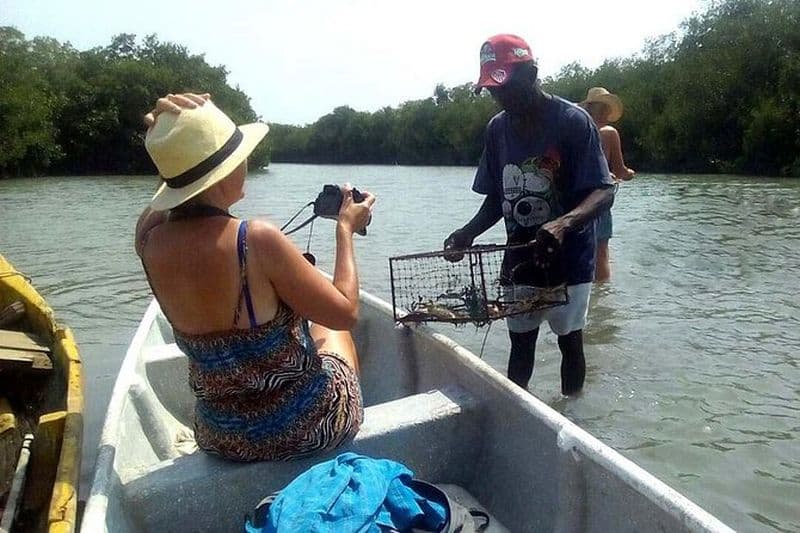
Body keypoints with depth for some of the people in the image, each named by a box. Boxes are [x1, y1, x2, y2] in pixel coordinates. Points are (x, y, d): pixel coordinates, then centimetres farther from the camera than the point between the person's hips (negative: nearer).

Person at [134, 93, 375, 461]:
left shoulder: (149, 240, -13)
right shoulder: (257, 241, -30)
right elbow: (346, 312, -18)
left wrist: (168, 137, -5)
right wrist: (346, 229, -6)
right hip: (311, 426, -4)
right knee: (328, 327, 29)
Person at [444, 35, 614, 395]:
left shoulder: (572, 121, -13)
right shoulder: (497, 128, 4)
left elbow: (604, 192, -19)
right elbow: (497, 199, 8)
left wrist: (564, 223, -38)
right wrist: (469, 232, -10)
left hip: (568, 257, -4)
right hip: (519, 257, 5)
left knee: (569, 340, 10)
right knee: (520, 342, 14)